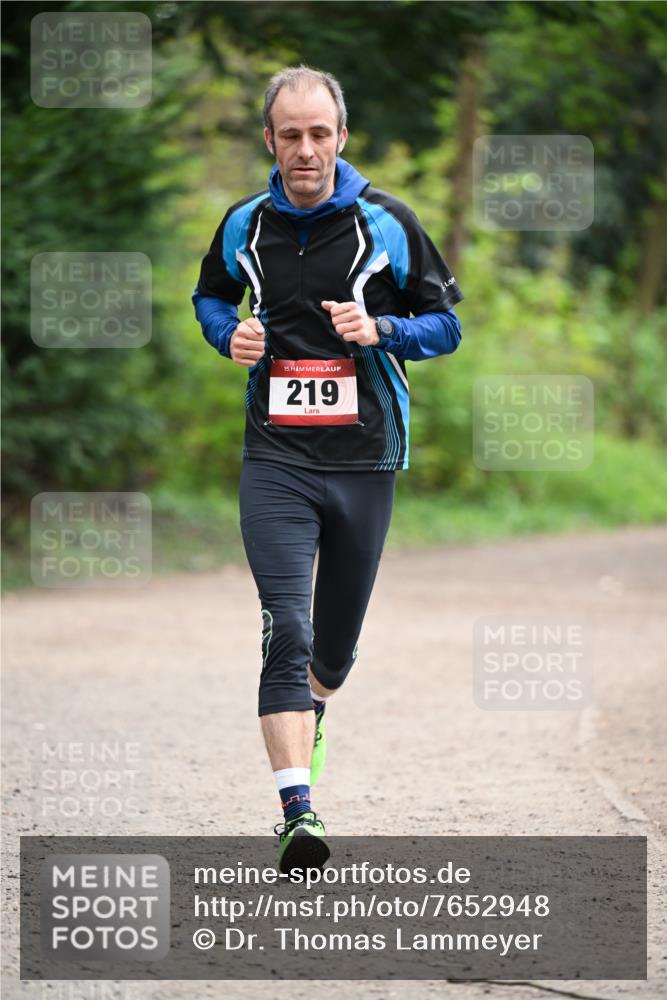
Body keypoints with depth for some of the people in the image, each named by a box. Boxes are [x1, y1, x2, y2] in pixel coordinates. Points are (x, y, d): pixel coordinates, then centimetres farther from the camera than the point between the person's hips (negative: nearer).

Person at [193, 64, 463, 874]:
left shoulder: (386, 223, -2)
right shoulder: (243, 227, 3)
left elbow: (446, 323, 4)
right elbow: (210, 296, 22)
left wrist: (381, 330, -15)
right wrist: (230, 334, 0)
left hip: (365, 458, 1)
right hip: (275, 457, 0)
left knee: (338, 632, 13)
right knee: (286, 631, -15)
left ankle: (312, 718, 47)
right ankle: (297, 810, -21)